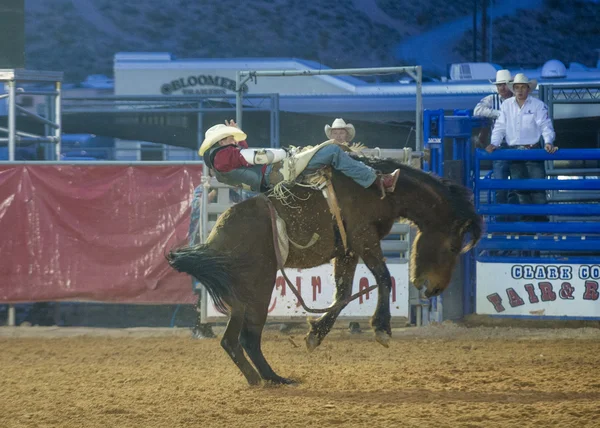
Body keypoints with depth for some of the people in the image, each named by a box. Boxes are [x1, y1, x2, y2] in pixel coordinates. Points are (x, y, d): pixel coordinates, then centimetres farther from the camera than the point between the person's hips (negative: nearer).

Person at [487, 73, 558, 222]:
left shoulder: (538, 105, 0)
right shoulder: (506, 105, 10)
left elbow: (545, 125, -6)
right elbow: (500, 126, 9)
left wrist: (548, 142, -23)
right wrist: (494, 143, -6)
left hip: (533, 150, -4)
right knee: (520, 188, 4)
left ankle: (541, 219, -4)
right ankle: (528, 218, 11)